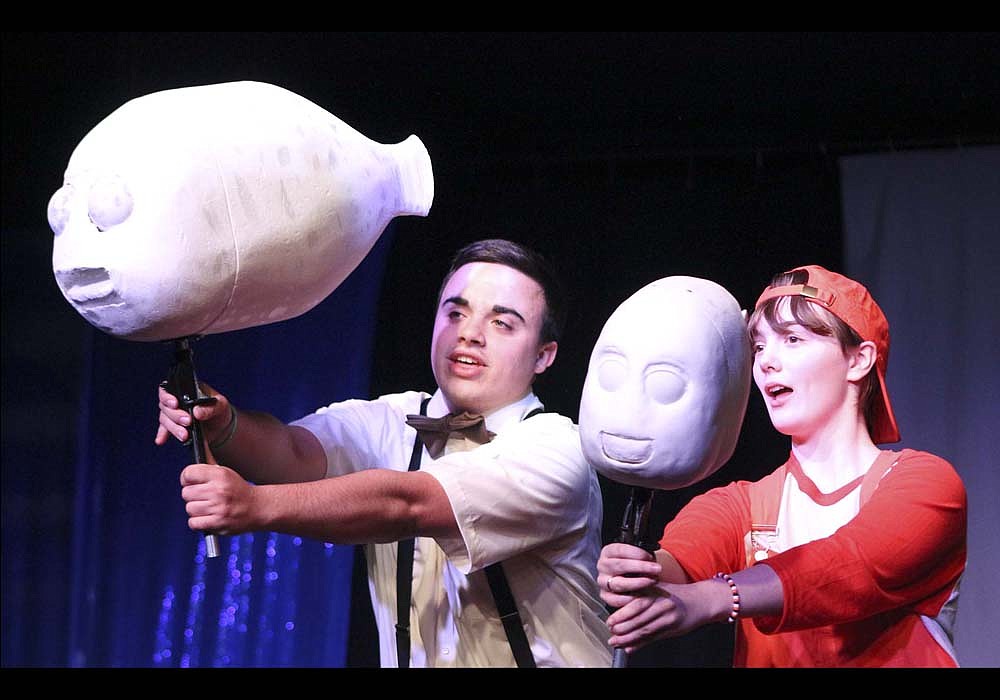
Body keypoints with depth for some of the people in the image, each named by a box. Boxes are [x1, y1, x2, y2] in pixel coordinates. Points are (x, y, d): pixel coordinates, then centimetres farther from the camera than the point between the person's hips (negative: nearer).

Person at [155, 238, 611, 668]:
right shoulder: (389, 424, 4)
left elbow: (406, 505, -22)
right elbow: (296, 453, -12)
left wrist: (257, 505, -31)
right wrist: (221, 425, -31)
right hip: (406, 659, 3)